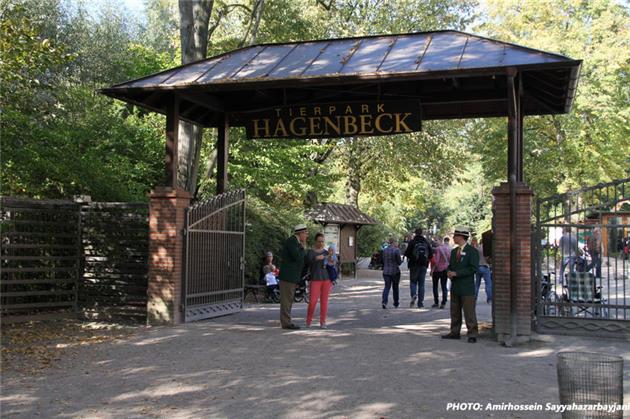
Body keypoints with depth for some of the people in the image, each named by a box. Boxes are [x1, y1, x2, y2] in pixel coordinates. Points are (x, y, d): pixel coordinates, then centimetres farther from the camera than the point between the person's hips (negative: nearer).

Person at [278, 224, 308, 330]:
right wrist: (303, 248, -9)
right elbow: (297, 257, -23)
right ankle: (286, 323, -4)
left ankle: (286, 322, 17)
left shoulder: (295, 242, 17)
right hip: (287, 275, -10)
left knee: (288, 300, 12)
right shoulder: (291, 241, -14)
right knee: (286, 299, -7)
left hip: (291, 277, 10)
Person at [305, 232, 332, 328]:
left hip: (326, 279, 3)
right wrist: (316, 258, -32)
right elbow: (307, 263, -18)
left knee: (324, 301, 2)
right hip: (315, 280, -3)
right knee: (313, 301, -7)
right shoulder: (310, 252, -1)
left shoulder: (326, 252, 12)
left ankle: (322, 322, 8)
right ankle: (308, 321, 11)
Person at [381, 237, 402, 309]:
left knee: (387, 287, 3)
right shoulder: (396, 250, -11)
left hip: (386, 271, 3)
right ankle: (396, 303, 23)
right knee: (395, 287, 12)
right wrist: (402, 260, 12)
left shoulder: (384, 250, 4)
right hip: (395, 271, -3)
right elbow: (399, 262, -8)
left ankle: (384, 301, -19)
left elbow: (383, 261, 9)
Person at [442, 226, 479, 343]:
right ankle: (454, 332, 21)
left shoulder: (472, 251, -8)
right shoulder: (454, 251, 16)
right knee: (455, 311, 12)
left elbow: (473, 268, -16)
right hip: (455, 287, 7)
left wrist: (456, 273, -18)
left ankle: (472, 335, 0)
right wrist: (449, 272, -2)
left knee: (469, 312, -5)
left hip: (467, 288, -7)